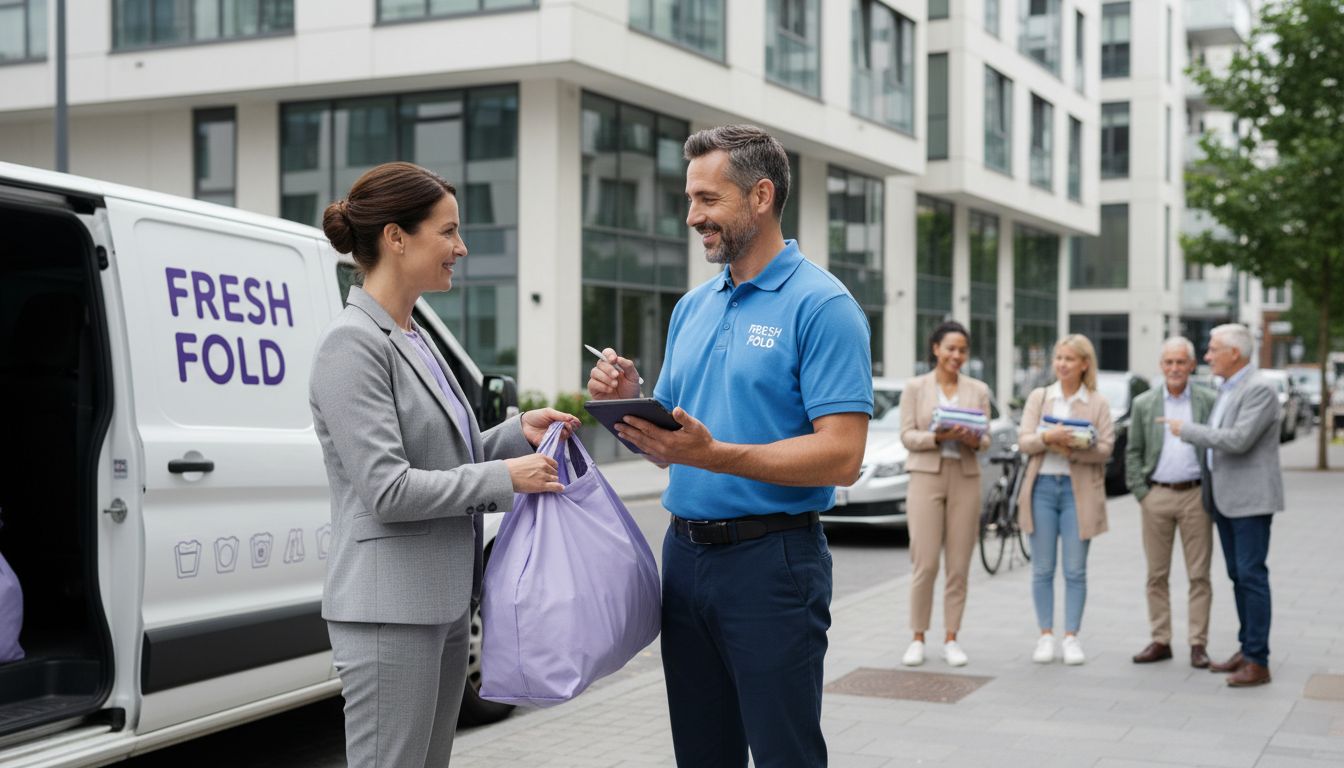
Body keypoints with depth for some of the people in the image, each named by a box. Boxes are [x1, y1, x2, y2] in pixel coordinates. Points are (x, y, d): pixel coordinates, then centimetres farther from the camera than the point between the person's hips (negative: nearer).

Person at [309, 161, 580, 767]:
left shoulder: (412, 339, 13)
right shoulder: (352, 343, -15)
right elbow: (387, 490, -21)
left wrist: (519, 432, 4)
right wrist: (505, 477, -14)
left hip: (443, 600, 9)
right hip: (389, 609, -9)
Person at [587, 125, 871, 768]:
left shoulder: (821, 305, -10)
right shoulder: (692, 308, 14)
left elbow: (841, 457, -19)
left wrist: (714, 454, -27)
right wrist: (631, 405, -4)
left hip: (771, 562, -7)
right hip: (685, 552, 7)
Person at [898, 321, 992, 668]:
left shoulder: (978, 390, 10)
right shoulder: (915, 387, 4)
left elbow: (986, 439, 8)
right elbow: (907, 436, -2)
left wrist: (974, 440, -14)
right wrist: (938, 436, -19)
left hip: (965, 479, 2)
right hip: (927, 477, -2)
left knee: (959, 565, 2)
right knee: (925, 564, -6)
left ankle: (951, 639, 11)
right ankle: (917, 639, 5)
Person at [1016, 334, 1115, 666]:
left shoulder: (1098, 403, 5)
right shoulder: (1038, 397, 9)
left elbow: (1105, 449, -3)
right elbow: (1023, 441, 0)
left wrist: (1073, 449, -19)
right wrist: (1046, 437, -20)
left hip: (1079, 490, -1)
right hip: (1042, 486, 1)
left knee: (1075, 571, 1)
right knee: (1042, 569, 4)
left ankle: (1071, 637, 9)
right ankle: (1045, 635, 12)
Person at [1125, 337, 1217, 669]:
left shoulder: (1209, 401, 3)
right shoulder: (1143, 404, 7)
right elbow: (1133, 452, 9)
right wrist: (1141, 493, 0)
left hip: (1196, 495, -1)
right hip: (1156, 495, 2)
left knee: (1199, 575, 1)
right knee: (1157, 575, 5)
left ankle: (1198, 644, 7)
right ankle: (1160, 641, 13)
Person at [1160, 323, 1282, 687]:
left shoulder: (1260, 390, -14)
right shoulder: (1225, 388, 14)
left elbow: (1238, 439, -24)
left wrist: (1188, 430, -15)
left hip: (1250, 499, -9)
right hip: (1223, 498, 9)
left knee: (1251, 575, -8)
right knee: (1238, 576, 12)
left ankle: (1258, 662, -6)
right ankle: (1246, 649, 19)